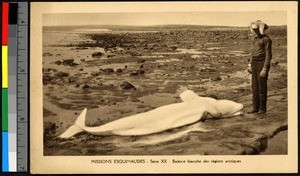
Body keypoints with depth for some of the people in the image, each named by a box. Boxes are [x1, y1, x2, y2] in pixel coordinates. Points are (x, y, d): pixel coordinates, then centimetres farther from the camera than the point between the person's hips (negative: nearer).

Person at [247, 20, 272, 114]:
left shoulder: (266, 39, -11)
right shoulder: (256, 39, 13)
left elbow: (268, 55, -14)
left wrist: (265, 69, -17)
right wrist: (250, 64, 16)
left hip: (262, 63, -8)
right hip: (255, 64, 8)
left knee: (262, 87, -1)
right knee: (255, 87, 10)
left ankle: (263, 108, 8)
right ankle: (255, 107, 16)